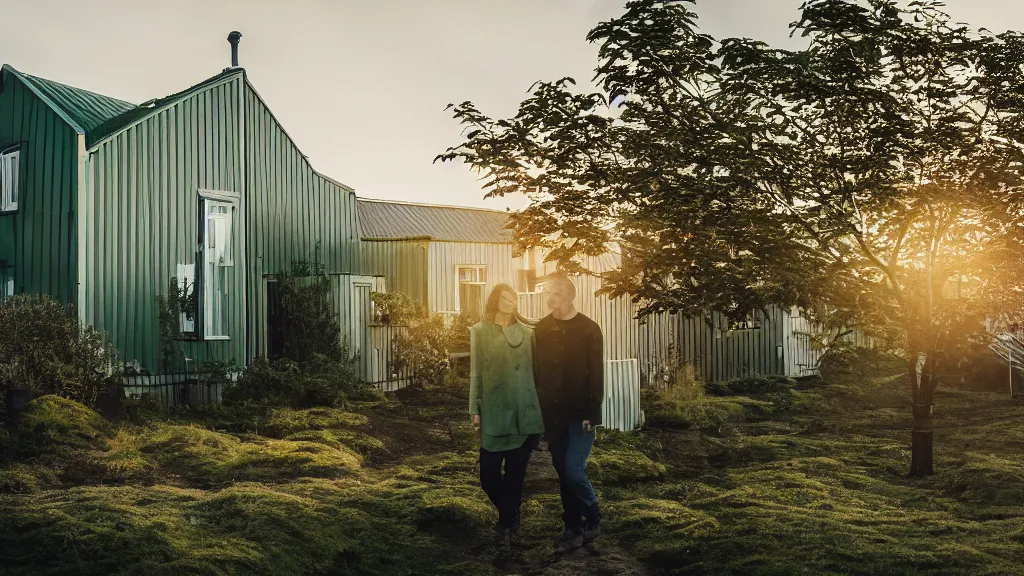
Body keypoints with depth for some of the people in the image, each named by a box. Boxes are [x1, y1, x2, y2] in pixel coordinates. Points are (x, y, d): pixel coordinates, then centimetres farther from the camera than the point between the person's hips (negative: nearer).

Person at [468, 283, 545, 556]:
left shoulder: (527, 332, 8)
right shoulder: (480, 332, 5)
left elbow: (535, 370, 8)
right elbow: (475, 373, 4)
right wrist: (474, 409, 1)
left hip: (524, 413, 0)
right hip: (493, 414, 0)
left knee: (515, 474, 0)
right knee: (488, 476, -1)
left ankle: (507, 529, 12)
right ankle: (510, 515, 28)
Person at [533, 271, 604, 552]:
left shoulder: (589, 329, -7)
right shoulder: (541, 329, 5)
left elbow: (596, 374, -8)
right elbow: (536, 371, 7)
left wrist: (591, 413, -12)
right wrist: (538, 410, 3)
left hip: (580, 413, -4)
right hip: (553, 414, 4)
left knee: (573, 470, -12)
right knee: (563, 473, 8)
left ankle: (593, 520, 11)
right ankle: (573, 529, 19)